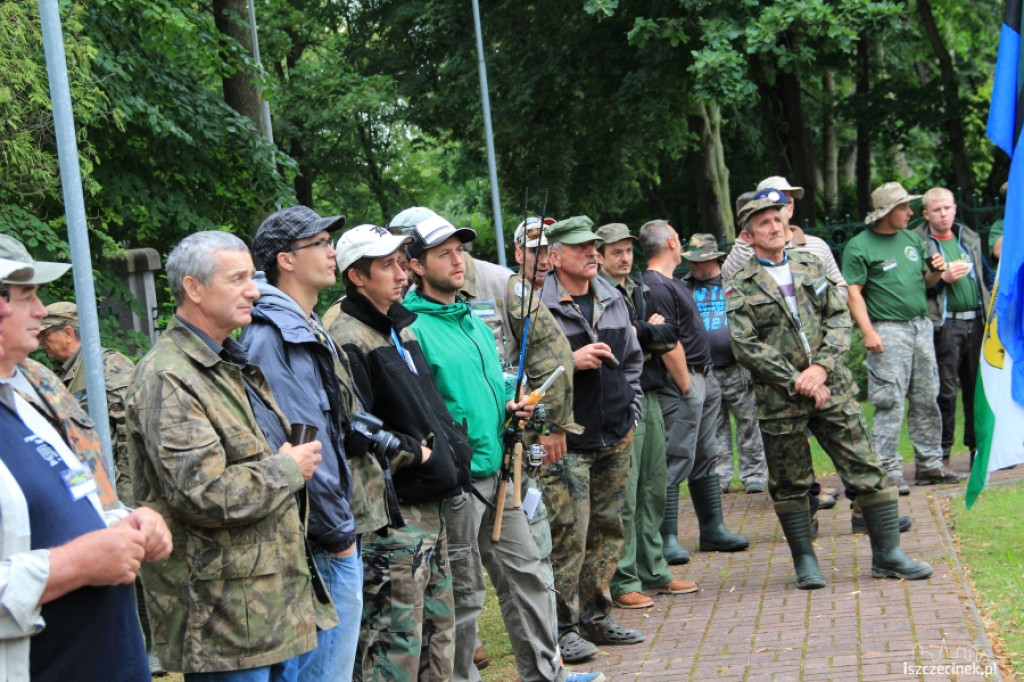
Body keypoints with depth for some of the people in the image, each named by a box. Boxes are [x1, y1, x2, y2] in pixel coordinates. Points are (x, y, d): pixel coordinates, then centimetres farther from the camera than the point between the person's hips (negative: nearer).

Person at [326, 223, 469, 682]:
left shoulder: (398, 327, 16)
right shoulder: (348, 340, -14)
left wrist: (452, 445, 12)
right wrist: (417, 453, -13)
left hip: (428, 505, 10)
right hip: (391, 516, -10)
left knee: (438, 632, 16)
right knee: (396, 645, -6)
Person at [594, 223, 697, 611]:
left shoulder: (640, 289, 18)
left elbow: (669, 336, 8)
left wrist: (642, 333, -8)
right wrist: (651, 333, -9)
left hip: (649, 394, 8)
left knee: (654, 488, 12)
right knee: (624, 494, -8)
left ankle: (653, 571, 22)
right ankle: (623, 582, -2)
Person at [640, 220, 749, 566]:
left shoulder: (672, 283, 17)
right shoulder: (654, 287, -16)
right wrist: (686, 387, -19)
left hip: (702, 378, 10)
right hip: (682, 383, -10)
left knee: (706, 459, 15)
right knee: (676, 461, -8)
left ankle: (713, 530, 23)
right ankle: (667, 538, -4)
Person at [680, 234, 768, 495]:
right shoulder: (685, 287, 10)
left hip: (737, 369, -2)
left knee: (748, 422, 0)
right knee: (714, 428, 7)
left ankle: (753, 475, 8)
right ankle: (720, 477, 14)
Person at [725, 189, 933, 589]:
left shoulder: (812, 268, 12)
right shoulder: (741, 289, 0)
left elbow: (839, 318, 6)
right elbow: (745, 345, -9)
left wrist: (821, 366, -11)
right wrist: (797, 381, -14)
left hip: (832, 387, 3)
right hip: (780, 400, -3)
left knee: (867, 470, 0)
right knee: (789, 484, 6)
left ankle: (887, 555, 9)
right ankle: (805, 562, 18)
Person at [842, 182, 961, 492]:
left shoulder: (912, 239, 15)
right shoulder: (859, 246, -6)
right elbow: (853, 292, -11)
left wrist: (936, 272, 1)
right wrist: (868, 332, -19)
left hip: (921, 326, 7)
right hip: (888, 330, -7)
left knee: (927, 400, 10)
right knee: (890, 403, -8)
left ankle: (929, 463, 18)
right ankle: (889, 472, -4)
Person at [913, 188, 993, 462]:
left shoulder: (970, 239, 15)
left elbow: (988, 278, 21)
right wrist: (942, 279, -17)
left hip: (977, 322, 5)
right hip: (944, 325, -5)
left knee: (979, 387, 10)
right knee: (945, 391, -3)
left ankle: (979, 446, 20)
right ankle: (941, 454, 4)